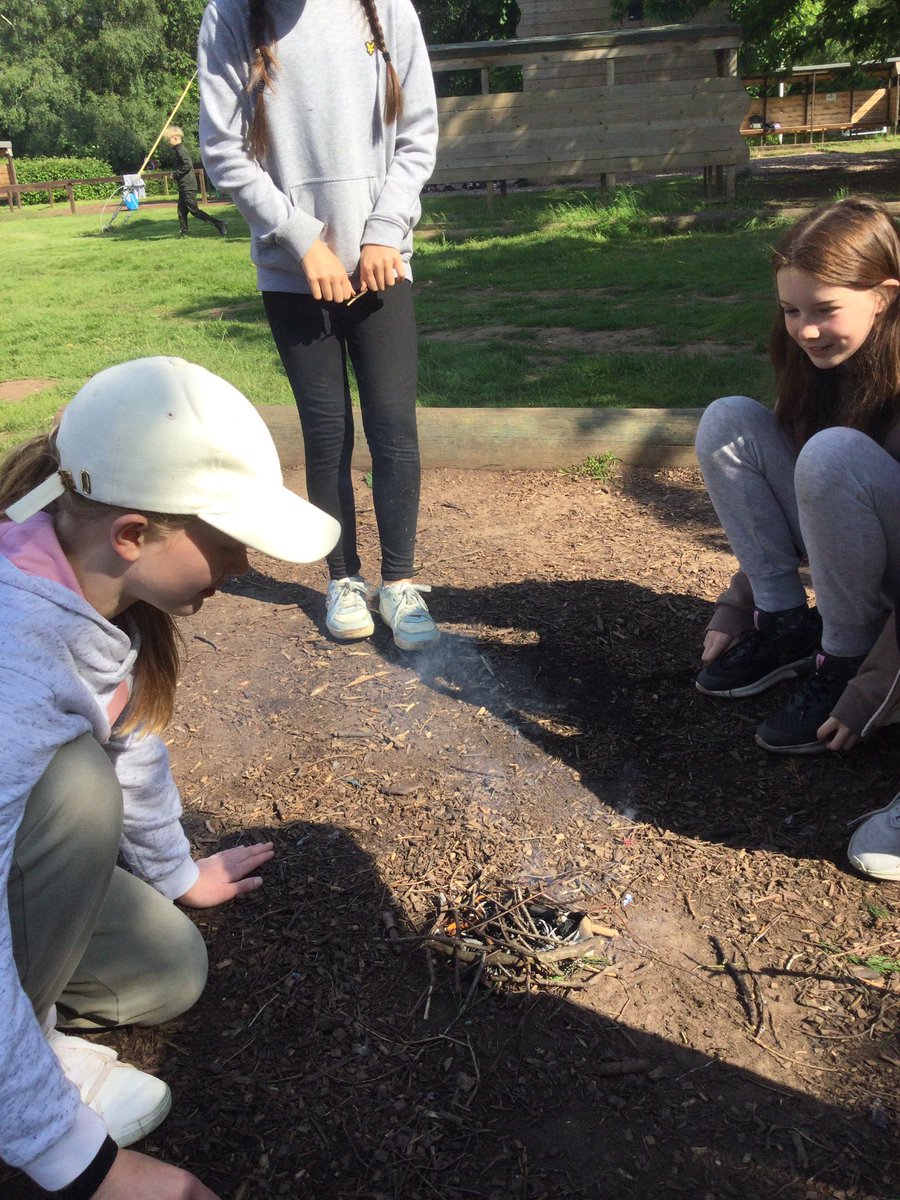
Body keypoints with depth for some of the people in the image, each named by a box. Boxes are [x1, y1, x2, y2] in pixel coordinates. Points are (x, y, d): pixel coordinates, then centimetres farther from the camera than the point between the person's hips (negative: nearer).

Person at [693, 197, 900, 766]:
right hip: (851, 557, 6)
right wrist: (736, 609, 2)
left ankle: (844, 658, -16)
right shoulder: (818, 364, -2)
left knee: (834, 453, -34)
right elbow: (779, 495, 6)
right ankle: (785, 624, -6)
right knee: (727, 420, -10)